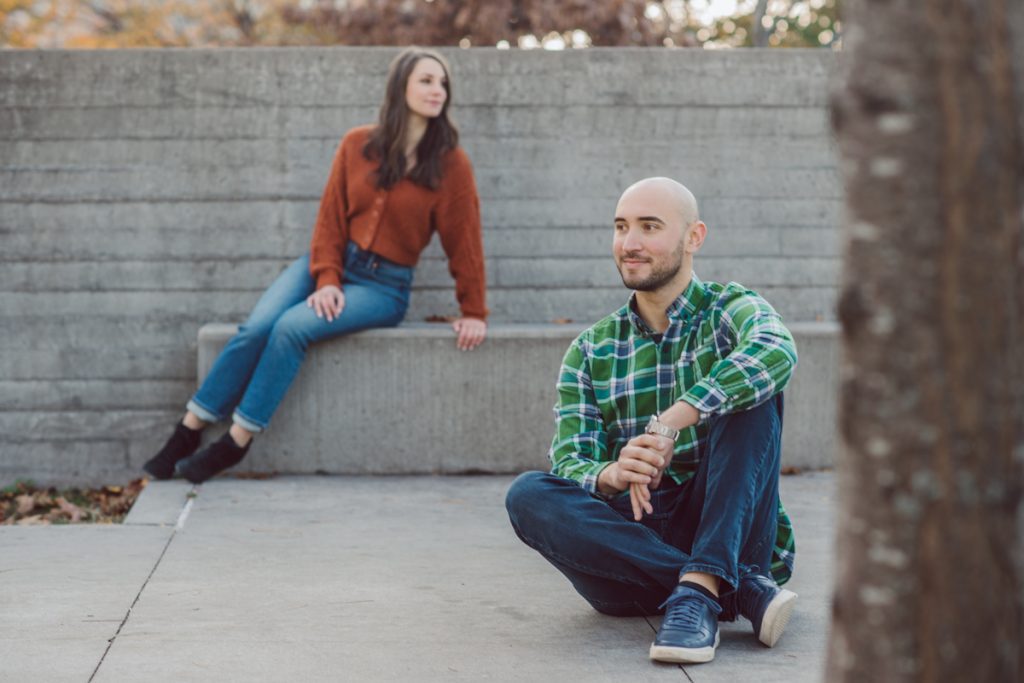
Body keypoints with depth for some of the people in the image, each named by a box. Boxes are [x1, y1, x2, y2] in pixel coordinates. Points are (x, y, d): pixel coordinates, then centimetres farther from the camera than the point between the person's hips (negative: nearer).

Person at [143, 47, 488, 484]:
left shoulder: (450, 165, -6)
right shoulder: (357, 145, 1)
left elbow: (464, 240, -2)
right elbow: (331, 217, 2)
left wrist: (473, 313, 0)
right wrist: (326, 280, -11)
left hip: (383, 285, -3)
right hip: (330, 264, 3)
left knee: (291, 327, -28)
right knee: (257, 328, -22)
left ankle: (237, 442, -21)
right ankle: (188, 431, -15)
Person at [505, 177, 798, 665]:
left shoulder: (730, 310, 2)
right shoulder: (590, 351, 12)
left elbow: (776, 352, -24)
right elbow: (569, 464, -1)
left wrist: (669, 424, -33)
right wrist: (612, 475, -26)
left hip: (725, 536, -2)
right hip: (631, 540, 3)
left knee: (749, 392, -21)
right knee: (529, 495, -24)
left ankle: (700, 589, -36)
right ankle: (741, 590, -28)